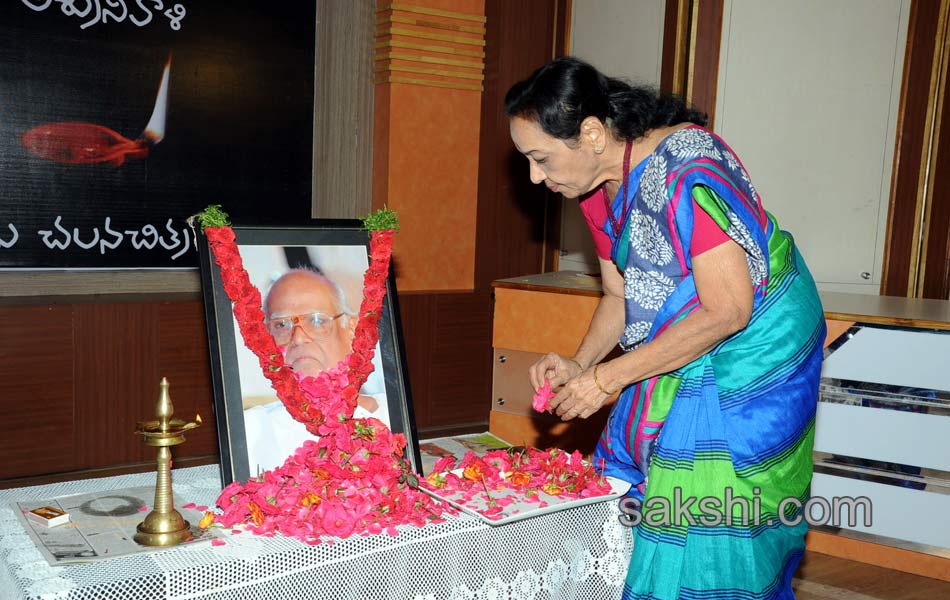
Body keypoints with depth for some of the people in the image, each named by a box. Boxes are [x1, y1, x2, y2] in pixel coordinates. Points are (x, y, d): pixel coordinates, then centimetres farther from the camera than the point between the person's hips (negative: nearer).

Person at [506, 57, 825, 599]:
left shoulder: (688, 171, -27)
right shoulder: (599, 185, 1)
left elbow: (727, 311, -27)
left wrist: (607, 378, -23)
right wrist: (580, 362, -7)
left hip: (752, 354, -8)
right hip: (682, 356, 8)